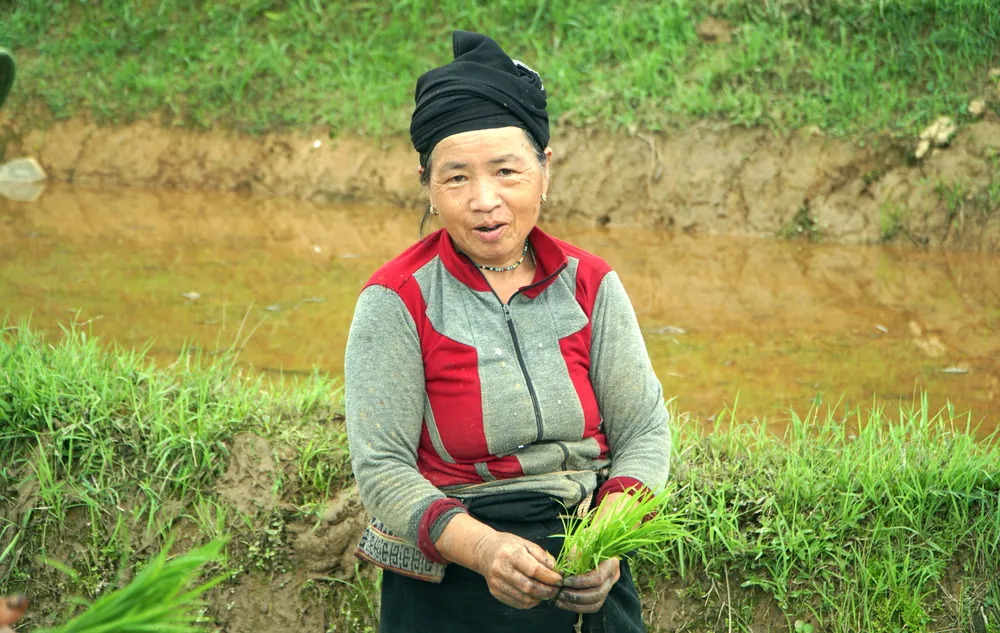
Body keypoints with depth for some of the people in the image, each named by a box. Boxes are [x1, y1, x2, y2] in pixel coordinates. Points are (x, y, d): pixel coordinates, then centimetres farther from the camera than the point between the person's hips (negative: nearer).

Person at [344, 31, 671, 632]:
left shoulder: (591, 285, 1)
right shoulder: (397, 301, -9)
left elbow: (645, 432, 0)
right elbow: (381, 469, -13)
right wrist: (482, 547, -28)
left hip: (587, 582, 3)